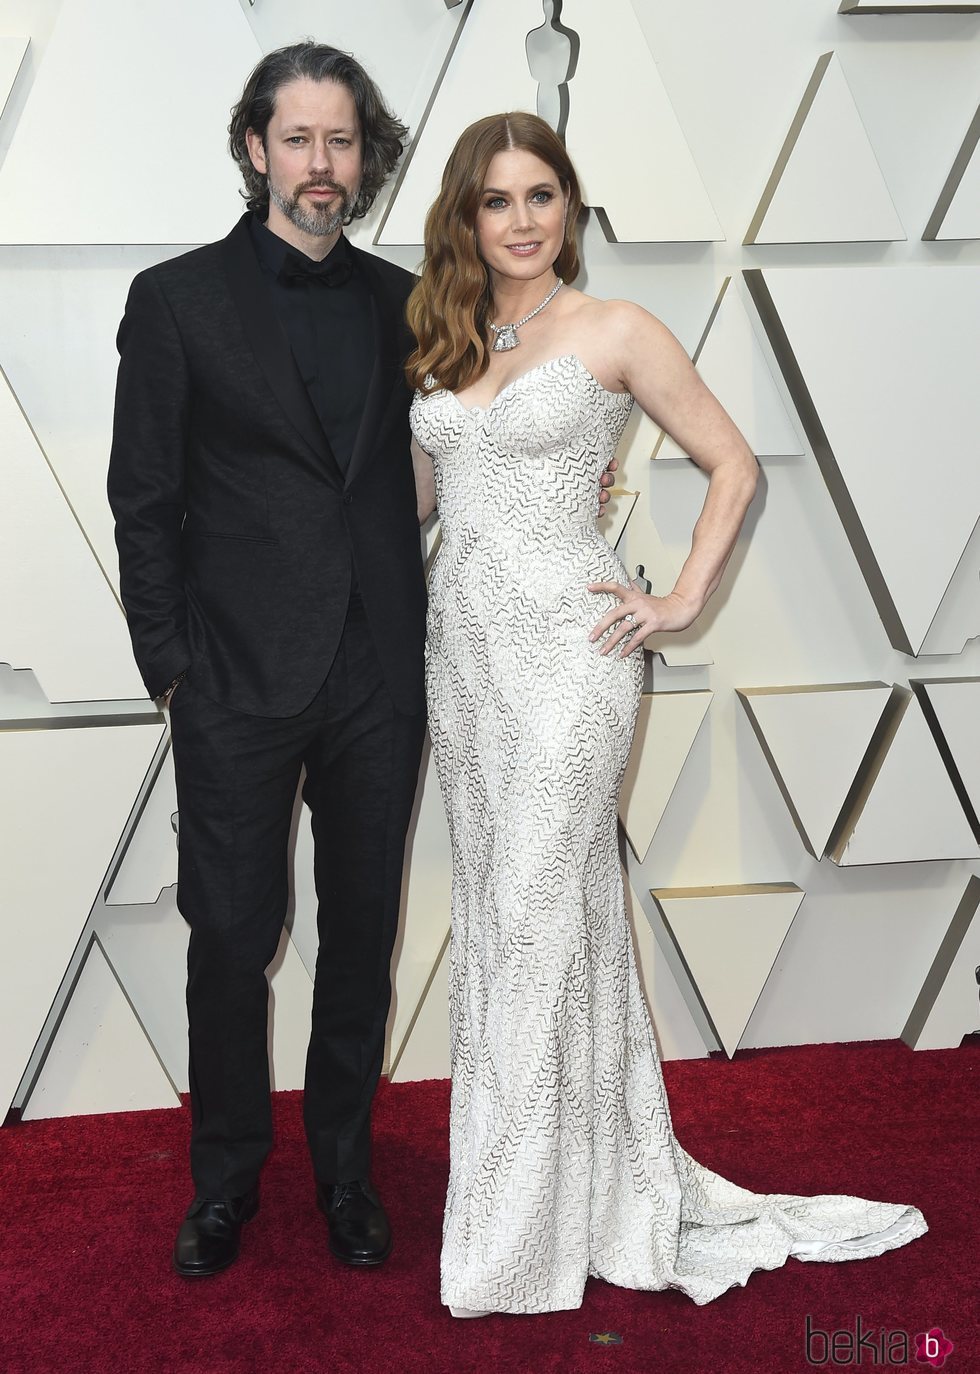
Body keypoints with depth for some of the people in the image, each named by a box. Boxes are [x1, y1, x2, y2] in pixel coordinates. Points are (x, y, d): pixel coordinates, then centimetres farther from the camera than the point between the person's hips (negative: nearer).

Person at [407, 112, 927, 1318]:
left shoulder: (615, 331, -3)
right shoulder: (440, 339, 13)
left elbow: (732, 465, 0)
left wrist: (683, 599, -6)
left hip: (566, 642, -6)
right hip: (458, 641, 7)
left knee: (538, 915, -3)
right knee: (493, 912, 11)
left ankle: (527, 1233, 11)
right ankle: (618, 1182, 29)